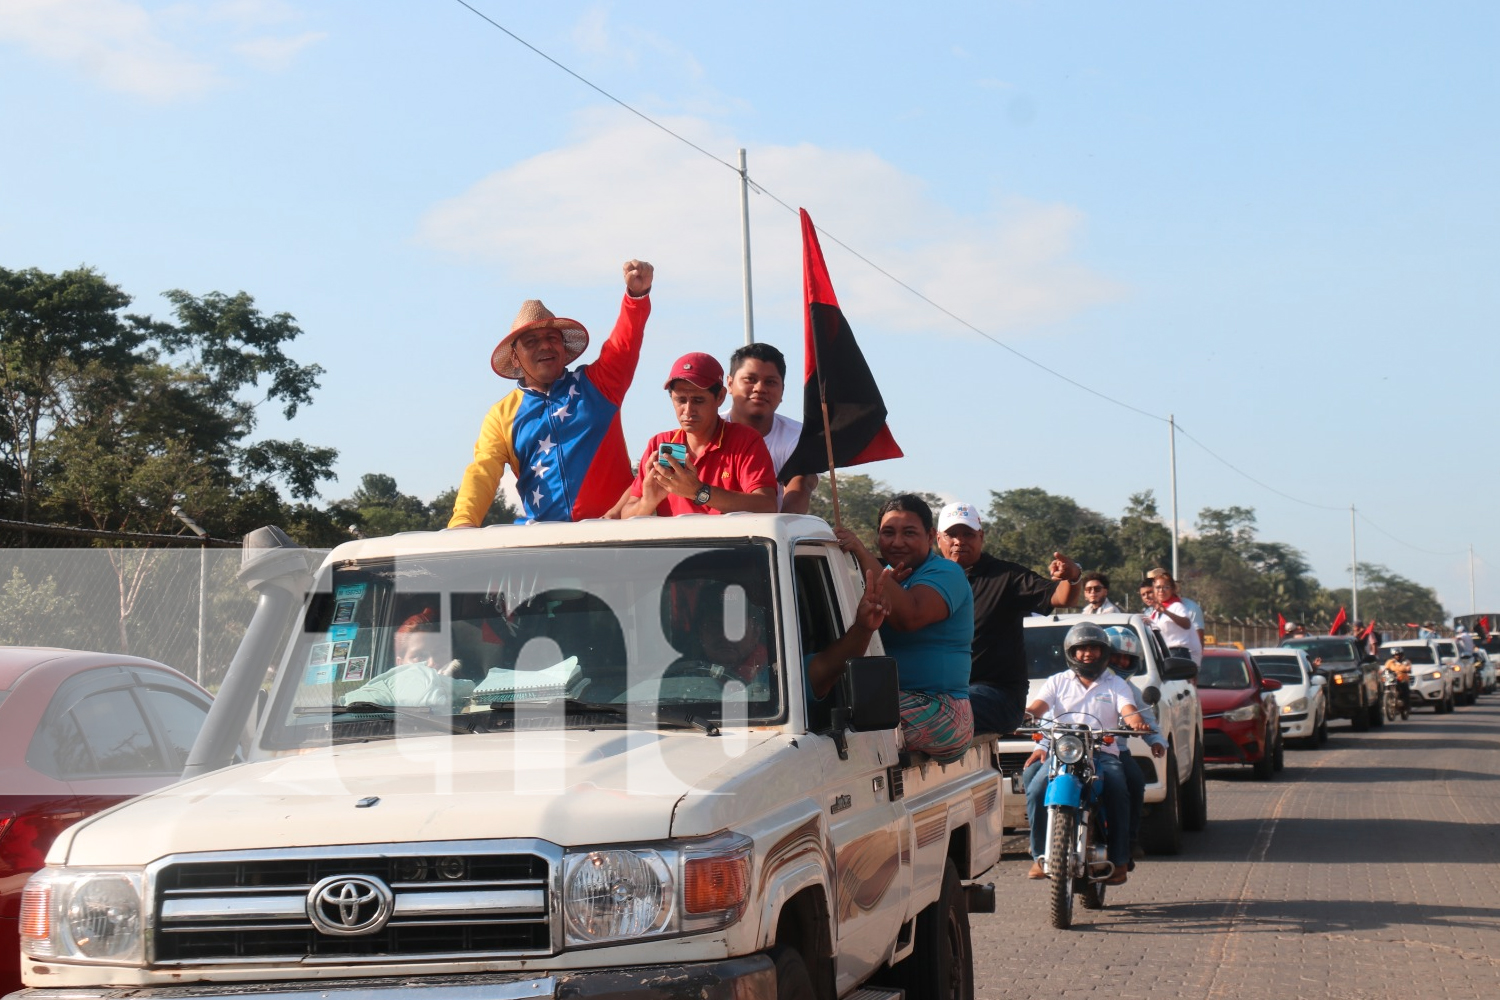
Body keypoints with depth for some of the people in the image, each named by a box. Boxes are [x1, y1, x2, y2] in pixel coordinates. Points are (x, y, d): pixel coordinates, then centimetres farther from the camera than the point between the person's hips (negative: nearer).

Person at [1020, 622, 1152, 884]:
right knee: (1037, 789, -27)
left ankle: (1119, 860, -21)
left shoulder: (1116, 685, 20)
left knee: (1118, 791, -30)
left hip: (1103, 752, 0)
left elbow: (1128, 711, 1)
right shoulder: (1058, 681, 21)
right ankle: (1040, 856, -18)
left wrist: (1136, 721, -25)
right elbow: (1037, 708, 5)